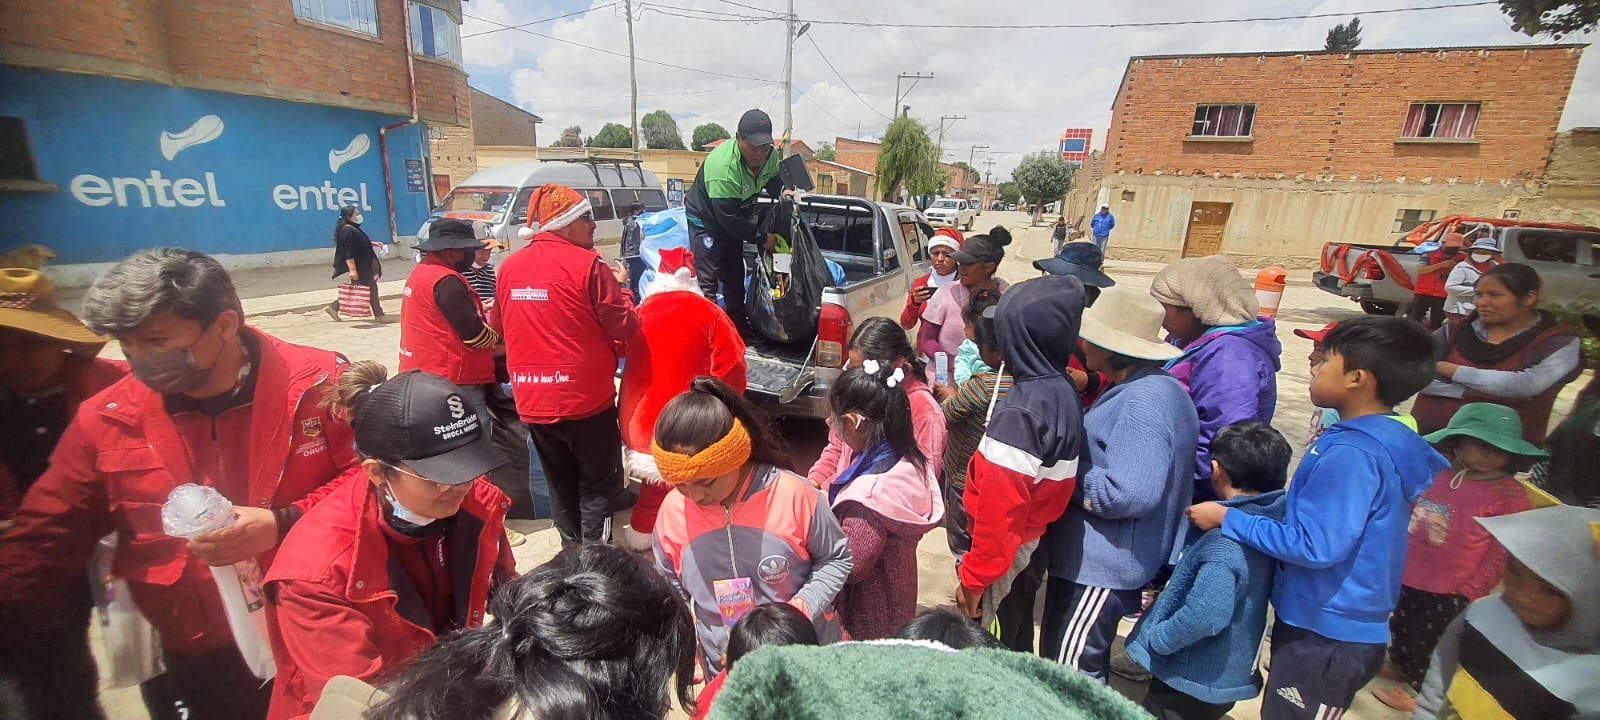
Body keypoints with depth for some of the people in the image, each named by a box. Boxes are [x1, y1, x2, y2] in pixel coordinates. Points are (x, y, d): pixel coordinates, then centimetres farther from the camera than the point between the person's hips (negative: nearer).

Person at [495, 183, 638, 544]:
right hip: (586, 398, -6)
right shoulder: (588, 264, -15)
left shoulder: (508, 267, 4)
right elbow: (625, 326, -13)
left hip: (532, 402, 6)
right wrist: (619, 286, 2)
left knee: (561, 485, 21)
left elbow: (500, 328, 16)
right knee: (598, 486, 11)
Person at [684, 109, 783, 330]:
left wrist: (783, 191, -16)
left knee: (735, 277, 18)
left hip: (734, 219, 8)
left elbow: (772, 179, 8)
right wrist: (761, 238, -27)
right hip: (706, 220, -8)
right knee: (707, 281, -13)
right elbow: (728, 217, -35)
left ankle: (740, 327, 34)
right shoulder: (723, 166, -38)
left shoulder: (770, 155, -14)